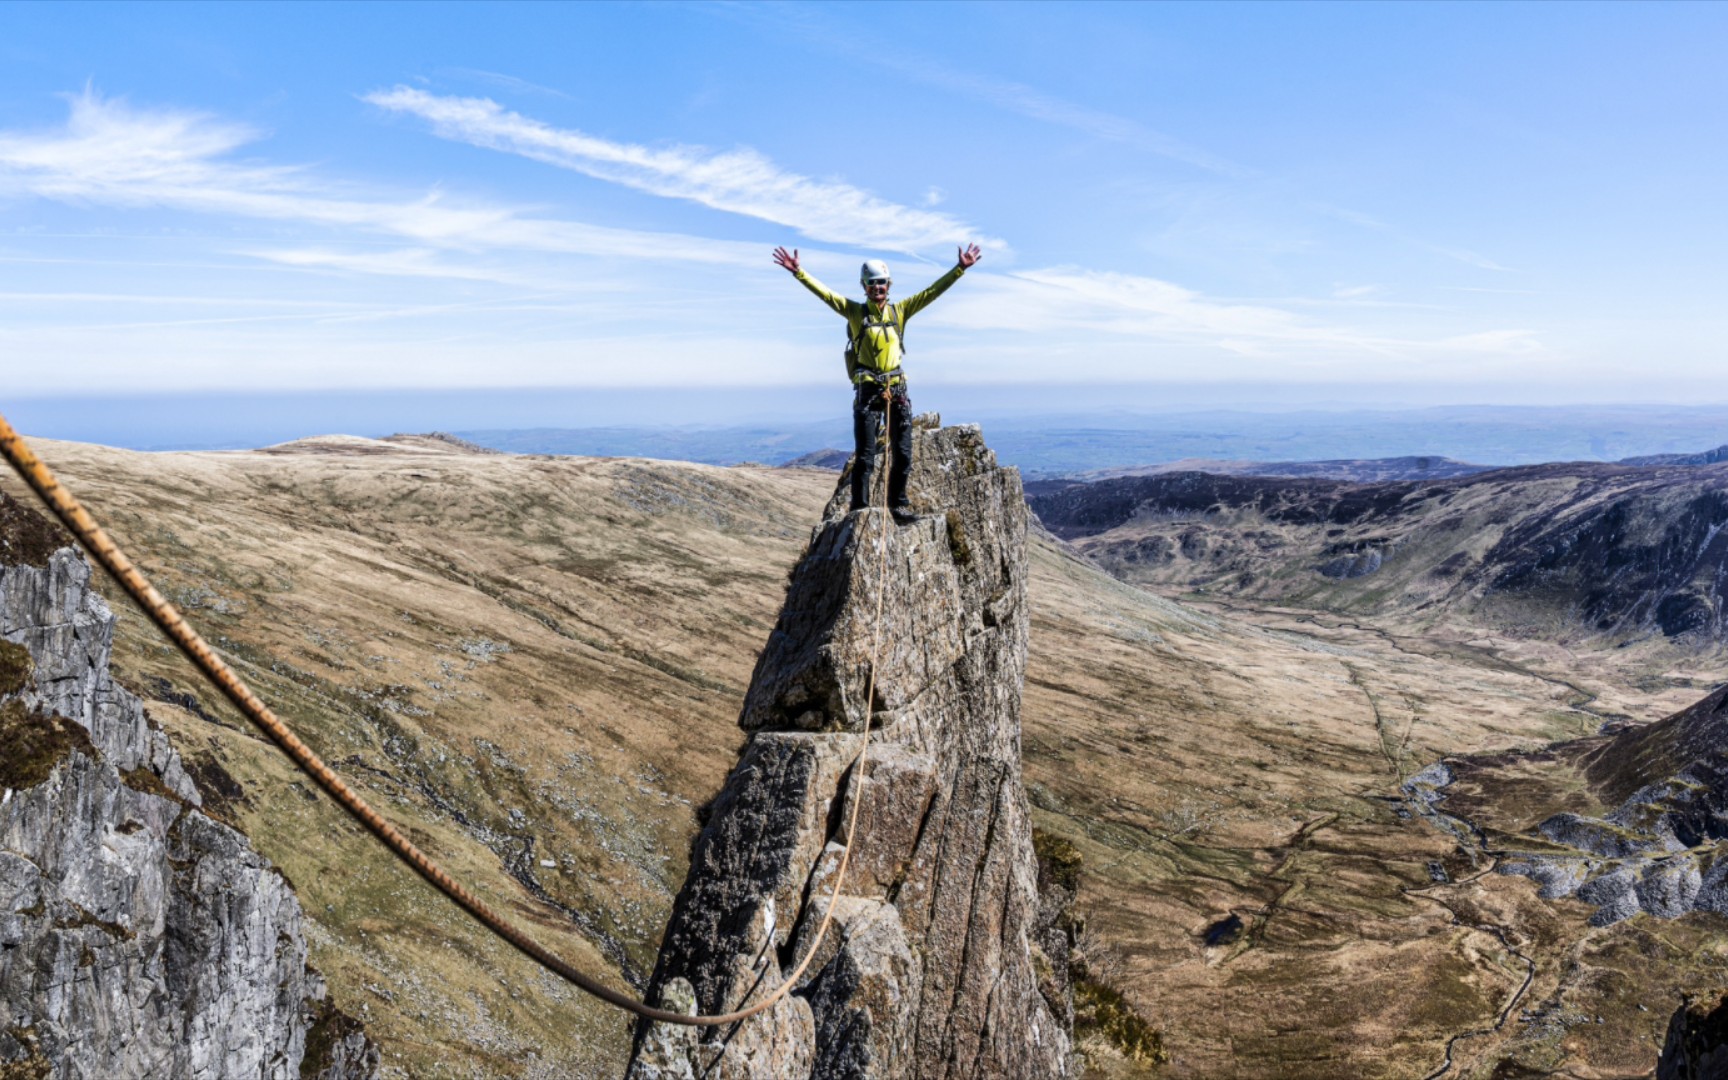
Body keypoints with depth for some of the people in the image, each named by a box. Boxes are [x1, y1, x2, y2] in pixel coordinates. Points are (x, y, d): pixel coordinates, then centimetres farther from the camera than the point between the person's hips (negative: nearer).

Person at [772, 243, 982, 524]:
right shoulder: (855, 311, 1)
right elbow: (824, 293, -7)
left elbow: (933, 291, 6)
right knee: (865, 456, -4)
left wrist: (960, 269, 0)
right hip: (867, 391, -3)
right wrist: (798, 272, -19)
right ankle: (859, 509, 1)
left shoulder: (900, 311, 8)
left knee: (902, 454, 8)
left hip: (897, 390, 4)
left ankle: (898, 506, 20)